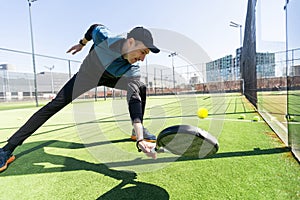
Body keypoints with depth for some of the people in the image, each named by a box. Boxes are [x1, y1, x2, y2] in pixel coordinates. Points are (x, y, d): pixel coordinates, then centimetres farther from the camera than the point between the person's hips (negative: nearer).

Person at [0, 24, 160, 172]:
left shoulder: (132, 70, -30)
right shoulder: (104, 37, -33)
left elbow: (134, 100, -42)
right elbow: (95, 27, -7)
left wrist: (140, 139, -51)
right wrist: (82, 43, 8)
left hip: (110, 80, 2)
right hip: (86, 76, -1)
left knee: (140, 88, -13)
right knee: (55, 105, -14)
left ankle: (138, 133, 1)